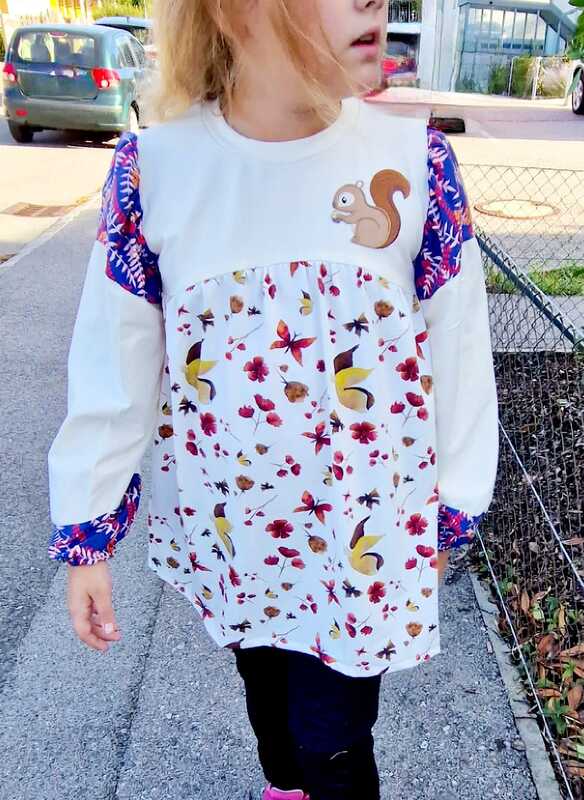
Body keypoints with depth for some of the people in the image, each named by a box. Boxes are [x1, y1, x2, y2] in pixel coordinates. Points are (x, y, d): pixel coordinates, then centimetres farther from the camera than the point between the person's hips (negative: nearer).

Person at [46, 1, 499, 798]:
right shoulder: (152, 166, -12)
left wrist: (452, 507, 3)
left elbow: (458, 347, -5)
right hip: (224, 515, 2)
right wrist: (87, 527, -4)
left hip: (366, 522, -1)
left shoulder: (416, 159, -13)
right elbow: (112, 359, -7)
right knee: (264, 679, 27)